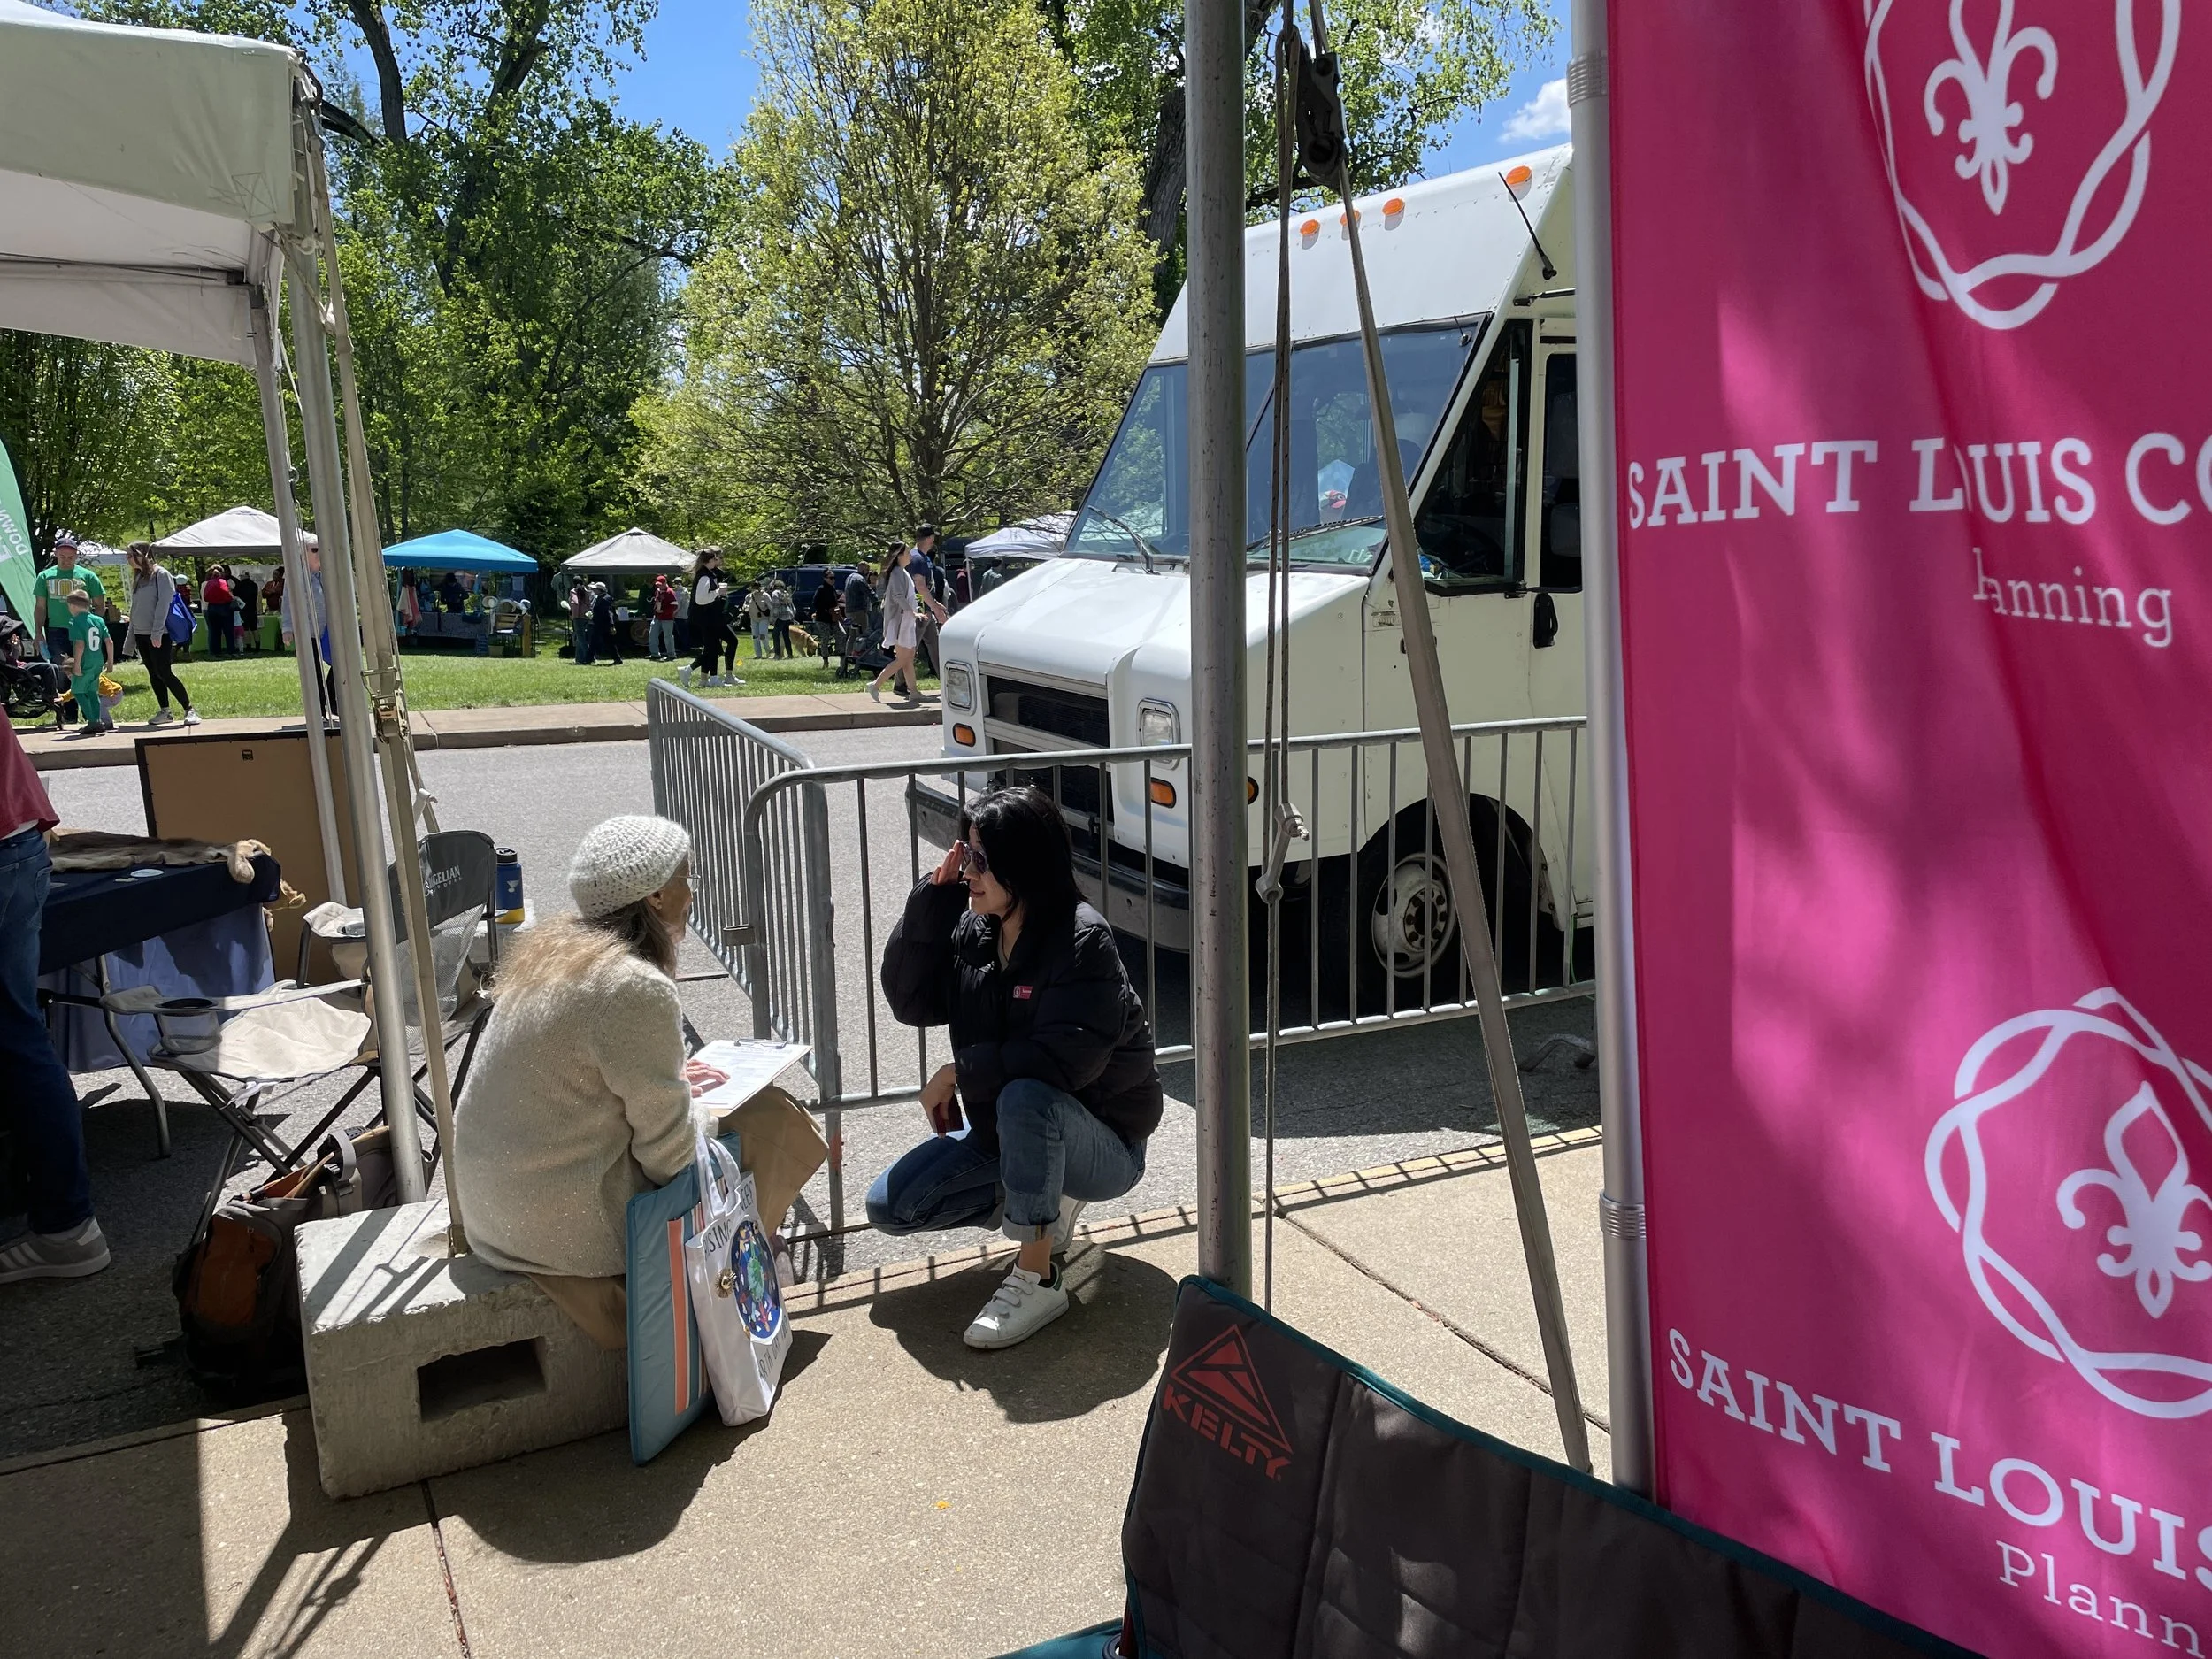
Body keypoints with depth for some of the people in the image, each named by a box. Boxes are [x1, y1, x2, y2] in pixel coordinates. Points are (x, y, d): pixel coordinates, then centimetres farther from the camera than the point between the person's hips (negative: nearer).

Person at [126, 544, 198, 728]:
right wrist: (131, 637, 15)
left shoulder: (161, 574, -7)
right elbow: (135, 608, 18)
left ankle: (190, 710, -9)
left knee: (164, 673, -13)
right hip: (141, 634, 7)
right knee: (153, 675, 7)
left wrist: (157, 632, -20)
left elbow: (164, 603, -14)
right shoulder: (138, 577, 15)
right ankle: (164, 712, 11)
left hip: (159, 635, -7)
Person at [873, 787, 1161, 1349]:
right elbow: (910, 1002, -6)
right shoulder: (971, 930, -4)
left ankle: (1037, 1279, -22)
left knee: (1026, 1095, -39)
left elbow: (1068, 1057, -34)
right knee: (889, 1205, -1)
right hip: (1005, 1133, 8)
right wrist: (932, 897, -16)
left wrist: (960, 1072, -23)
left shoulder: (1081, 939, -25)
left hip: (1102, 1145, -7)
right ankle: (1049, 1202, 12)